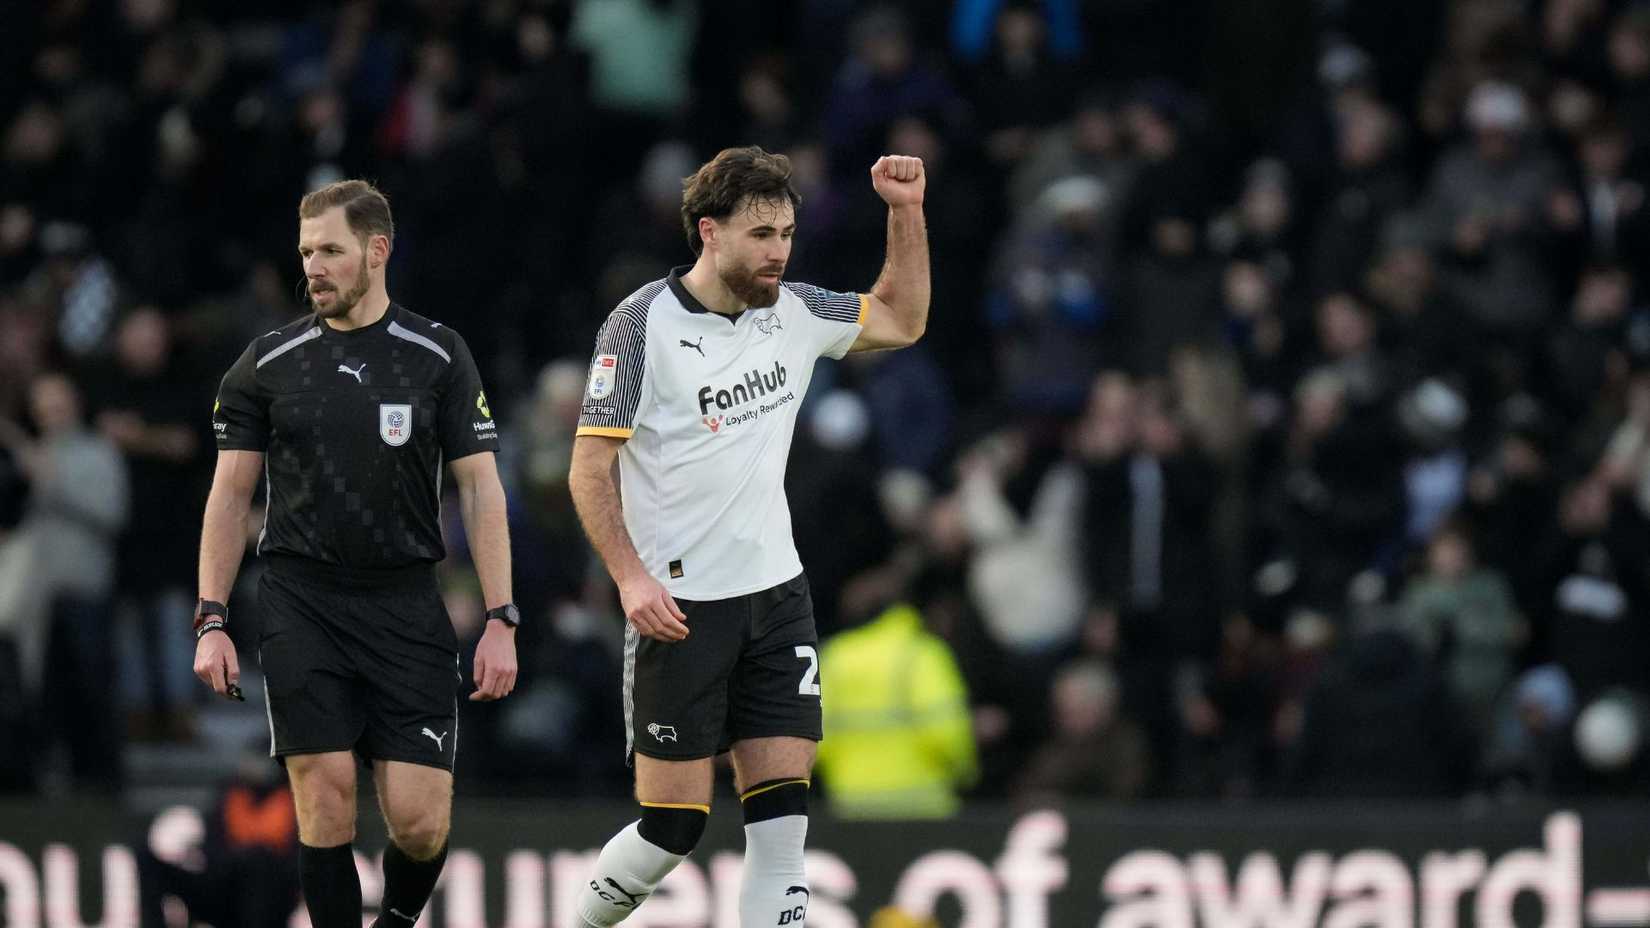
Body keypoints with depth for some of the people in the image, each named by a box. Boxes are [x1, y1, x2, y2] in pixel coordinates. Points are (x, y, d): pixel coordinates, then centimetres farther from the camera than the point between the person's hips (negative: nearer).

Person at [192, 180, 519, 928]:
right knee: (326, 802, -10)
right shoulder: (269, 362, 5)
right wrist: (211, 621, 0)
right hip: (301, 606, 0)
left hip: (407, 606, 0)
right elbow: (230, 494, 8)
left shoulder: (438, 356, 2)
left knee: (422, 822, -6)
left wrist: (500, 621, -5)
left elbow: (480, 488, 2)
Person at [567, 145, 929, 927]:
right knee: (675, 822, -4)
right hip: (679, 606, -5)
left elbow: (901, 320, 22)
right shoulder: (641, 325, -12)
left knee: (782, 815, -3)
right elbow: (590, 466, -10)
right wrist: (630, 576, -21)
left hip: (777, 595, 5)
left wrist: (906, 211, 8)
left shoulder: (794, 311, 5)